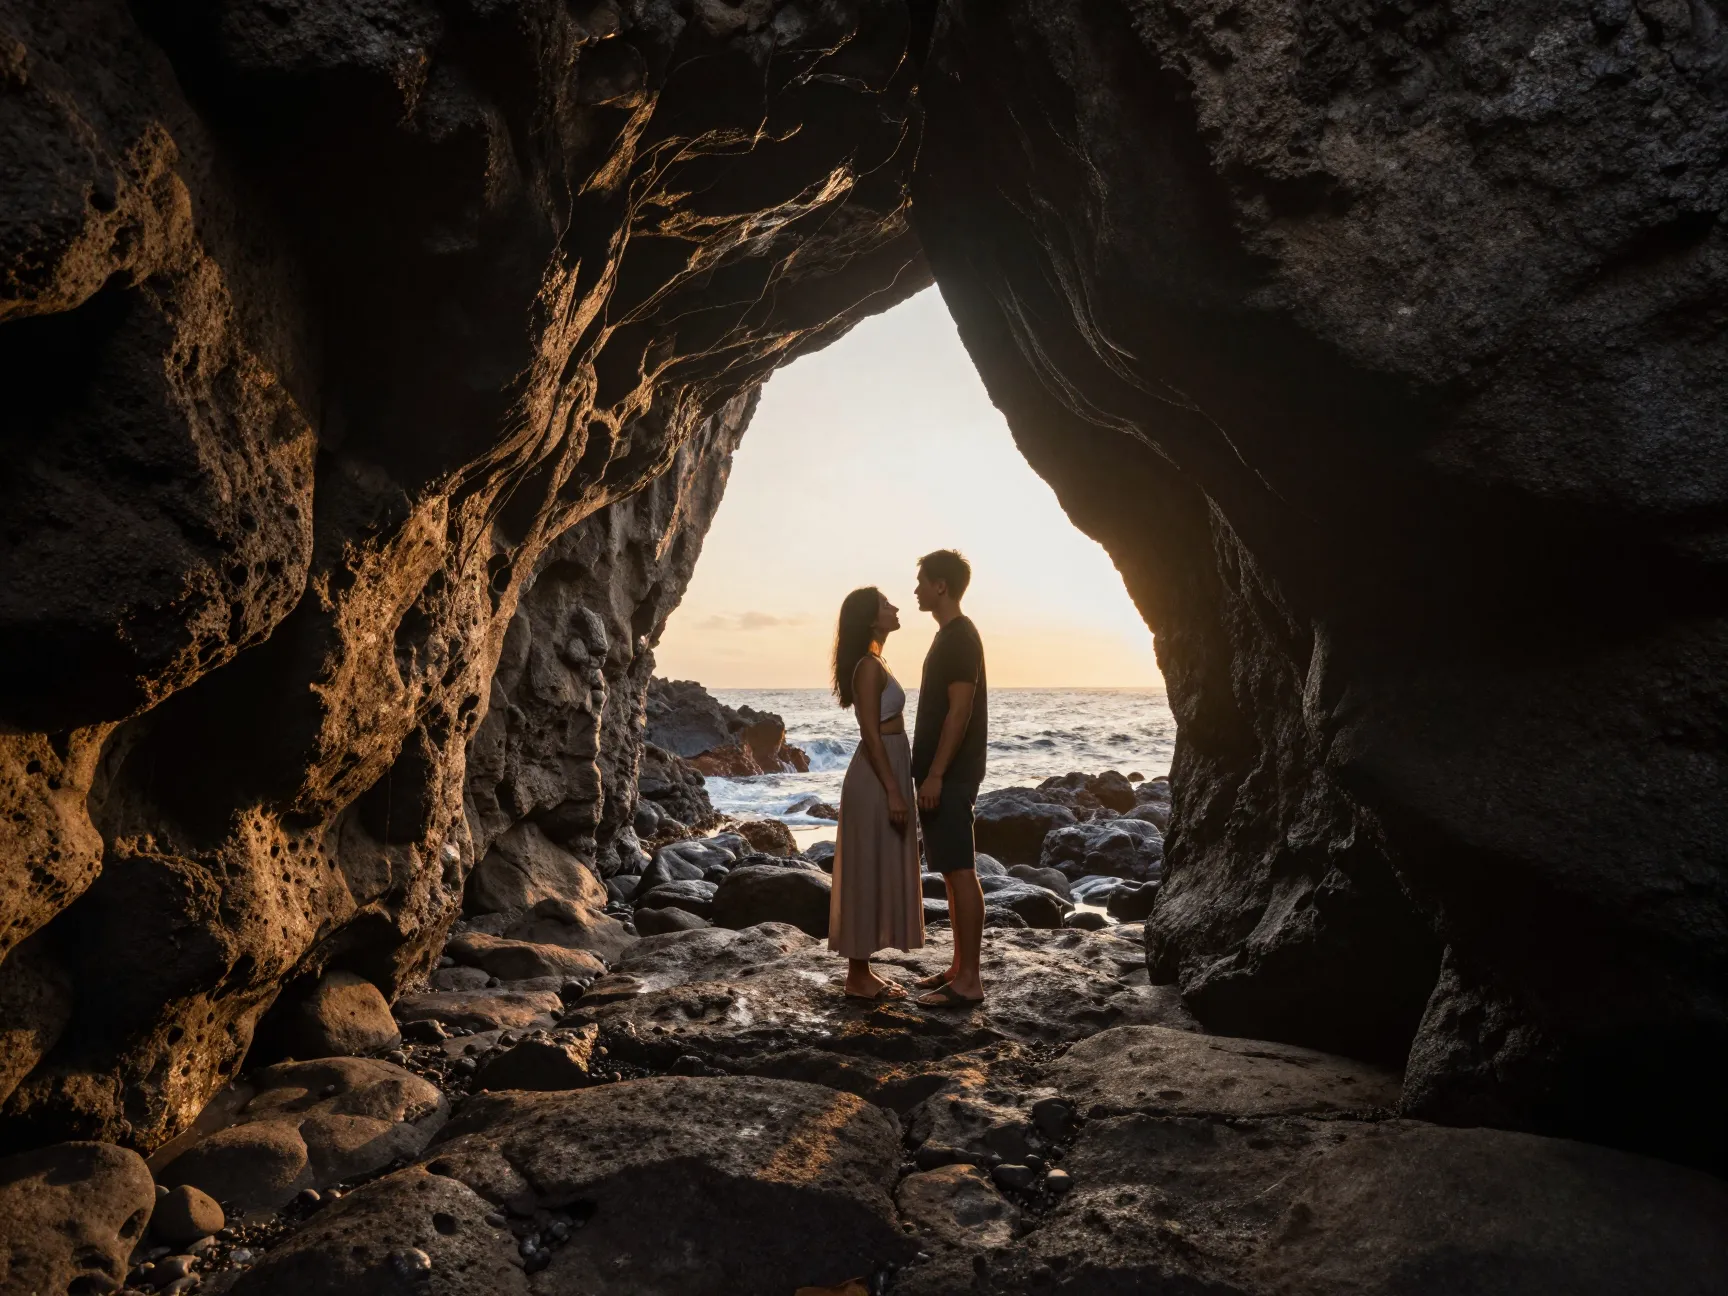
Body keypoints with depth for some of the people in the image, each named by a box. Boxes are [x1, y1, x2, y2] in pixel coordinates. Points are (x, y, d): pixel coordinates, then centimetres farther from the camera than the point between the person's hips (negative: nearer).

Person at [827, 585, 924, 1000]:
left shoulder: (874, 664, 15)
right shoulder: (869, 667, -16)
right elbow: (871, 735, -20)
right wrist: (892, 791, -21)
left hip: (884, 775, 10)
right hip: (876, 779, -10)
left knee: (878, 874, 13)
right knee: (869, 874, -3)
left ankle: (862, 970, 21)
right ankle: (858, 977, 6)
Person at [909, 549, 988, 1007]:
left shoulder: (959, 636, -14)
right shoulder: (950, 634, 17)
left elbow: (960, 711, -20)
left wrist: (935, 775, -22)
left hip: (951, 775, -10)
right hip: (944, 773, 10)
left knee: (960, 871, -7)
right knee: (951, 871, 13)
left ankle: (969, 981, -3)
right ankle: (959, 968, 20)